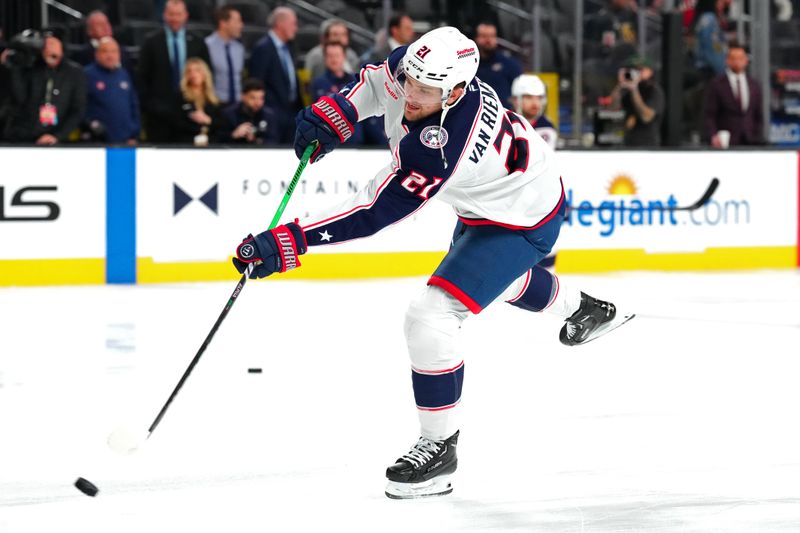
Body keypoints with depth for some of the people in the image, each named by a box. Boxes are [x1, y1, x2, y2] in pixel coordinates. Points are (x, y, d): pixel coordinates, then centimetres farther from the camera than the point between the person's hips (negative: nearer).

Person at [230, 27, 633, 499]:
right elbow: (377, 84, 3)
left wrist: (289, 242, -46)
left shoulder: (438, 148, -43)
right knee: (498, 278, 39)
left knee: (430, 318, -20)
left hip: (521, 222, -10)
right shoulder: (415, 67, -22)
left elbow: (373, 213, -43)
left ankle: (440, 446, -4)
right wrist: (334, 115, -14)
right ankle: (584, 309, 69)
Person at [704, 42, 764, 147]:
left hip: (750, 142, 3)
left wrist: (759, 139, 6)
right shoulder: (716, 85, 1)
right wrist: (714, 136, -18)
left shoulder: (754, 85, 13)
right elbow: (709, 116, -3)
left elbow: (759, 117, 17)